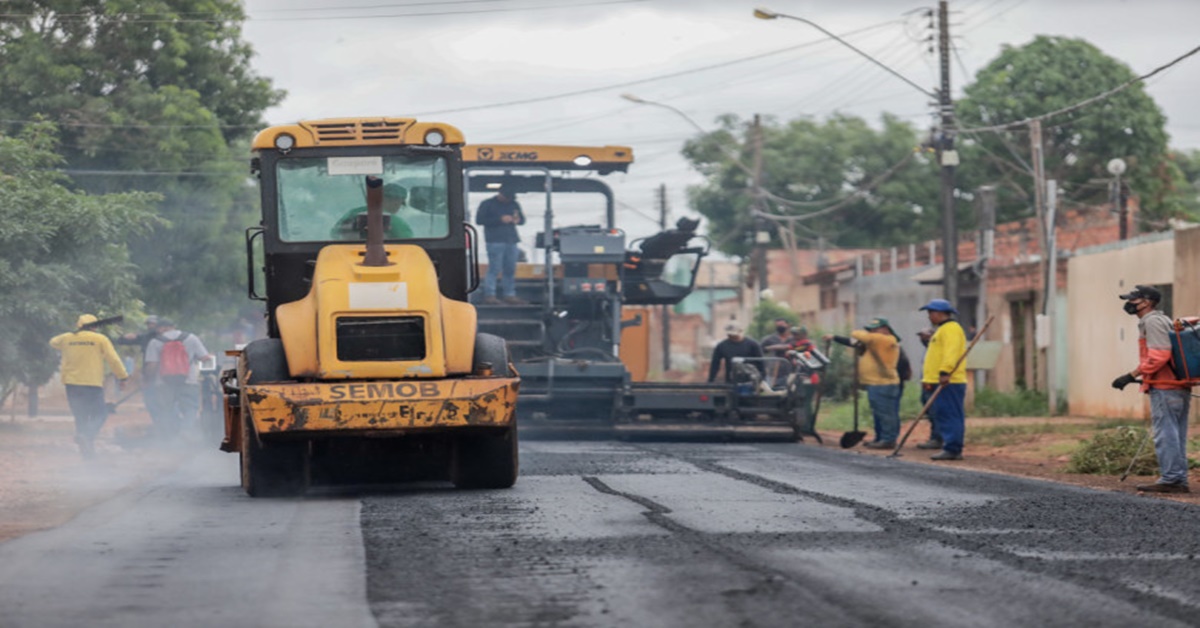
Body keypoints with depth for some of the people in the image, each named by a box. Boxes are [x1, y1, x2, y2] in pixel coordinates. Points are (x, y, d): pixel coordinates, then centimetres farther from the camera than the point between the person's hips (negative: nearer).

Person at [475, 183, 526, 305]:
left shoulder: (514, 205, 19)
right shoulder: (487, 204, 2)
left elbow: (522, 219, 24)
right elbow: (479, 220, -6)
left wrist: (518, 220, -3)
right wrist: (500, 220, -13)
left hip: (511, 241, 6)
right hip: (495, 241, -6)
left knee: (510, 269, 6)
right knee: (494, 268, -11)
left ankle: (509, 295, 12)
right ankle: (489, 295, -9)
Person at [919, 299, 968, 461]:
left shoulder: (951, 329, -10)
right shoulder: (941, 330, 24)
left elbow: (951, 352, -23)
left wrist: (945, 372, -31)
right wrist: (928, 378, 24)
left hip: (948, 382, -11)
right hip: (939, 382, 11)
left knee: (949, 415, -12)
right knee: (941, 415, 10)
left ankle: (952, 449, -14)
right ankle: (950, 448, 11)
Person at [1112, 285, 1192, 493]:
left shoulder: (1152, 321, -9)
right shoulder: (1164, 320, 21)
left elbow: (1159, 356, -20)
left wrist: (1131, 376, -18)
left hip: (1164, 388, -10)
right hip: (1180, 388, 10)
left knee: (1165, 435, -8)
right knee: (1176, 436, 10)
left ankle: (1170, 479, -9)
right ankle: (1180, 481, 11)